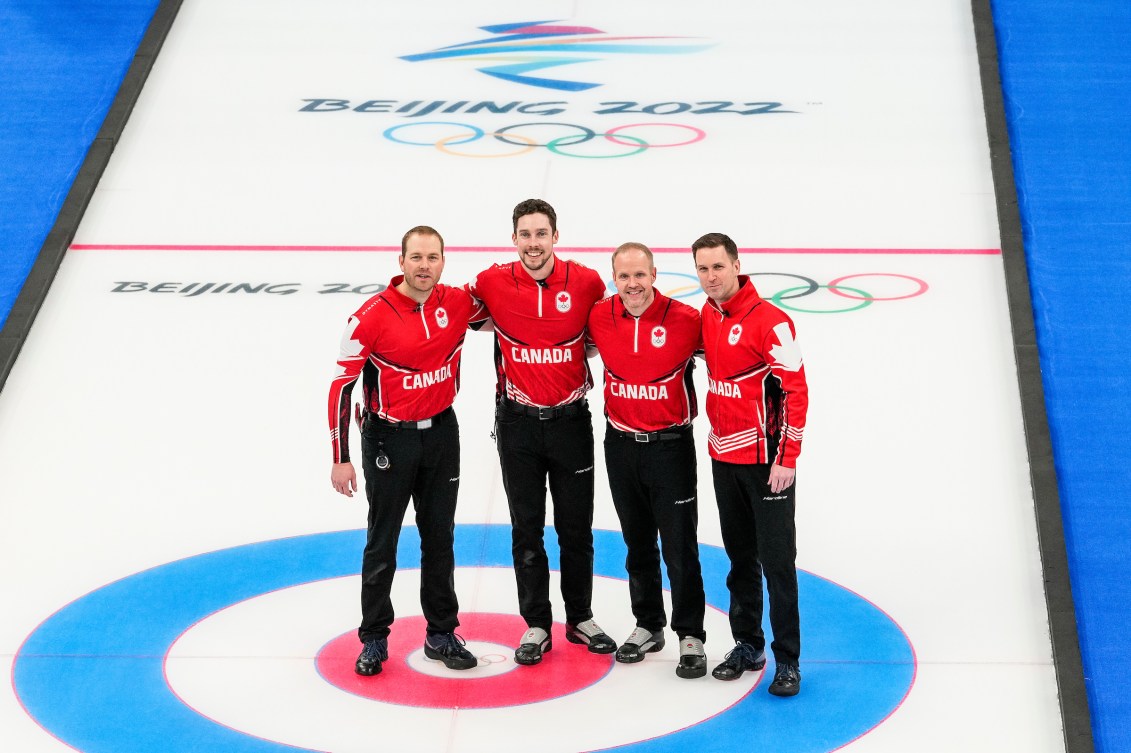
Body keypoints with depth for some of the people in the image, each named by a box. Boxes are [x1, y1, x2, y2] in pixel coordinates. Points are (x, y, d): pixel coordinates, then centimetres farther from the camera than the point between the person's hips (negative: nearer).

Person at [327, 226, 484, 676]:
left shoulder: (459, 303, -5)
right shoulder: (373, 315, -18)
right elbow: (341, 384, -15)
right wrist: (341, 459, -15)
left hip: (441, 433, 4)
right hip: (388, 439, -4)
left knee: (440, 538, 13)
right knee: (382, 542, 5)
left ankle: (441, 634, 25)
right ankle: (374, 639, 19)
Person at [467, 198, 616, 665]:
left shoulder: (586, 282, -7)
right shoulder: (493, 282, -7)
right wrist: (499, 325, -2)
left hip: (570, 420, 0)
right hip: (517, 421, 0)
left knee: (576, 526, 9)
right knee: (526, 529, 7)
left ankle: (580, 618, 26)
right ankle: (536, 626, 18)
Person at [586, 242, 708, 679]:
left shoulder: (685, 320, -16)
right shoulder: (600, 317, -5)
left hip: (671, 446, -4)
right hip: (621, 443, 4)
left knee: (679, 547, 0)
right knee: (638, 544, 16)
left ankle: (690, 635, 13)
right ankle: (648, 626, 30)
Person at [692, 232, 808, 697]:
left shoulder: (769, 321, -16)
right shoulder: (707, 316, 6)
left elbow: (795, 390, -17)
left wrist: (787, 458, -18)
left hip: (766, 459, -7)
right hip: (723, 456, 7)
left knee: (776, 560, -3)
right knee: (740, 556, 16)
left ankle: (787, 661, 5)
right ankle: (748, 645, 28)